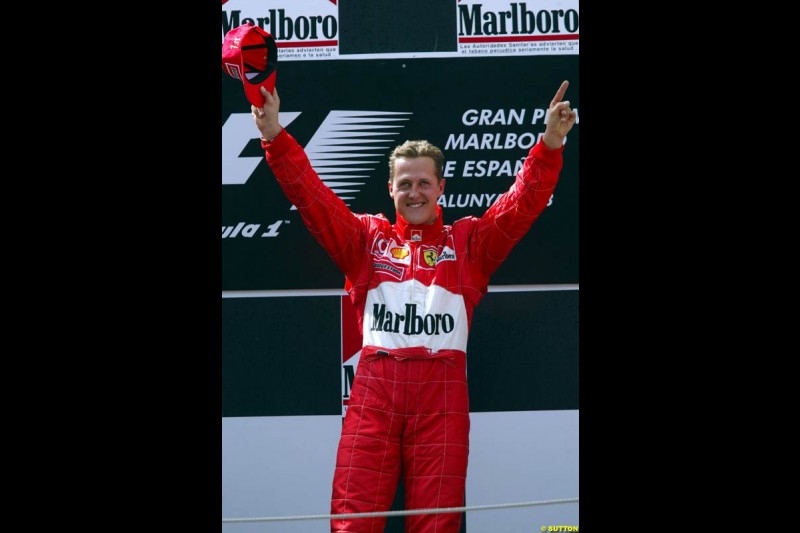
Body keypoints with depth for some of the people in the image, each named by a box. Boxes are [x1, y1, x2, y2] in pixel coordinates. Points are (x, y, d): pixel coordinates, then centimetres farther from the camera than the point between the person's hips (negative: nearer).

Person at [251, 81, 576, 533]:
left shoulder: (467, 242, 15)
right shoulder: (367, 238, 16)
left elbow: (523, 204, 5)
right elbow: (311, 196, 9)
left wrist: (550, 145, -9)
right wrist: (275, 137, -3)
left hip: (442, 393, 0)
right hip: (375, 390, 0)